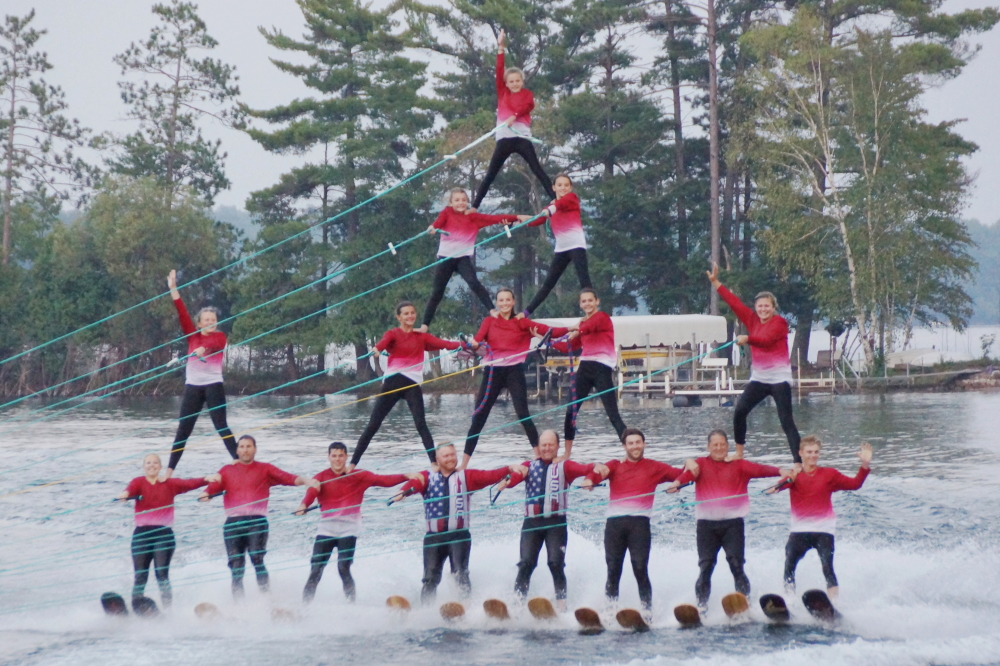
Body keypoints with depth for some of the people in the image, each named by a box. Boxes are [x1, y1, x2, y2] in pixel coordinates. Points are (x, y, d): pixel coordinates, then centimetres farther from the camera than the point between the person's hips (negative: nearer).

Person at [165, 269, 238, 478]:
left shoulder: (220, 337, 0)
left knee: (221, 427, -5)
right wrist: (173, 288, -11)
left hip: (214, 386, -3)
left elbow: (213, 343, -23)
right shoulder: (192, 336, 8)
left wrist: (203, 348, -47)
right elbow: (182, 313, -1)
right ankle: (169, 471, 5)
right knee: (183, 429, 3)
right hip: (193, 386, 3)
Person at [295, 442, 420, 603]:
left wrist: (405, 477, -19)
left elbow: (383, 480, -3)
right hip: (326, 530, 1)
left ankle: (351, 605, -3)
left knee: (344, 568, -11)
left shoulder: (358, 477, 5)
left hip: (348, 530, -1)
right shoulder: (321, 478, 3)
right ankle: (305, 603, 3)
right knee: (316, 569, -3)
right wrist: (304, 505, -39)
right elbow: (312, 492, -17)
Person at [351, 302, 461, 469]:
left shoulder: (421, 336, 14)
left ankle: (435, 462, -14)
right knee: (373, 425, -2)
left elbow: (444, 343, 1)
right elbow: (382, 343, -18)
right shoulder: (393, 334, 4)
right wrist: (375, 350, -42)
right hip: (392, 382, -1)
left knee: (421, 424, -11)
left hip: (412, 384, 1)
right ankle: (353, 463, 3)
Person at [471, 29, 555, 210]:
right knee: (490, 174, 3)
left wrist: (515, 116, -28)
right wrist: (500, 47, 2)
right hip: (504, 138, 2)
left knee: (537, 169, -8)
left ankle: (555, 199, -13)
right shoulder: (502, 93, 17)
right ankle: (474, 206, 5)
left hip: (522, 137, -2)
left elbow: (529, 105, -9)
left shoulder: (527, 94, 12)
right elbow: (499, 70, 9)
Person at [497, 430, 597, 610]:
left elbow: (583, 469, -11)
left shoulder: (564, 466, 8)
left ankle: (561, 606, -4)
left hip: (556, 522, -1)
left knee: (556, 563, -7)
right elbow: (516, 475, -7)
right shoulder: (529, 466, 13)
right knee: (526, 563, -6)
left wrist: (597, 467, -34)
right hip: (532, 521, 1)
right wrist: (506, 481, -31)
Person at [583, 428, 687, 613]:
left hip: (639, 522, -1)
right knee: (613, 571, 0)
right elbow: (600, 472, -4)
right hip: (615, 521, 1)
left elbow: (679, 474, 6)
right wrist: (590, 479, -27)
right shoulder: (615, 466, 16)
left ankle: (647, 611, -7)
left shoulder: (654, 468, 15)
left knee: (640, 570, -9)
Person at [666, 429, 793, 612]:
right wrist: (677, 482, -35)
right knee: (706, 567, 0)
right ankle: (701, 604, 5)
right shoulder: (701, 465, 9)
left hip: (732, 522, 0)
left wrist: (780, 471, -26)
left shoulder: (738, 465, 9)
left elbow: (759, 469, -7)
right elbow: (689, 473, -12)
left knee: (737, 565, -6)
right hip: (707, 523, 0)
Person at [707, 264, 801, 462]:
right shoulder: (753, 320, 8)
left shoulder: (779, 322, -9)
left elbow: (766, 339, -26)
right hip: (758, 377, 6)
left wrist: (748, 339, -43)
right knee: (739, 411, -6)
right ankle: (738, 454, 10)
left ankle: (798, 462, -12)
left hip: (779, 377, -6)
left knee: (786, 421, -10)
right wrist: (715, 282, 7)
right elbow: (734, 302, 8)